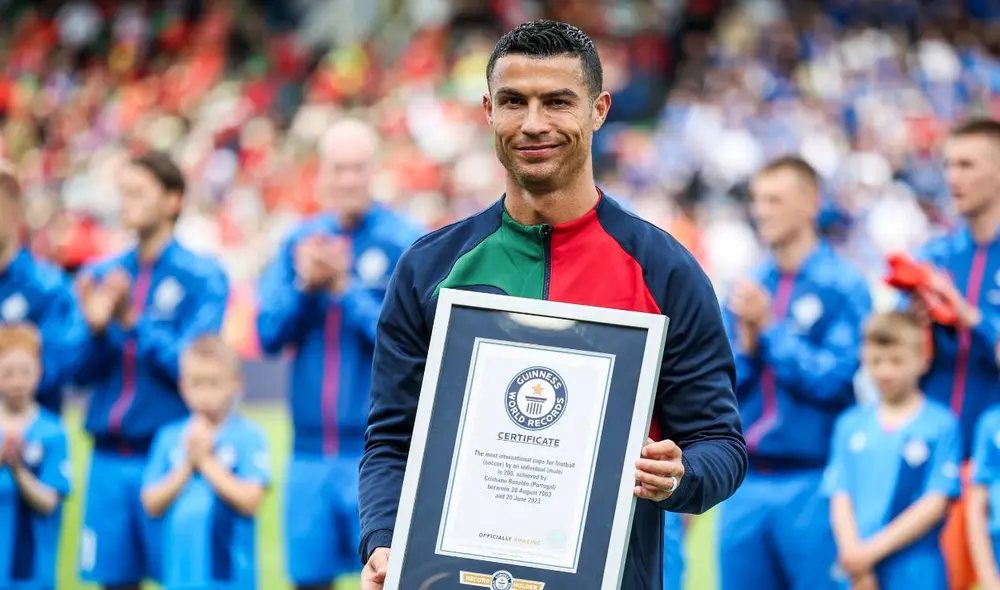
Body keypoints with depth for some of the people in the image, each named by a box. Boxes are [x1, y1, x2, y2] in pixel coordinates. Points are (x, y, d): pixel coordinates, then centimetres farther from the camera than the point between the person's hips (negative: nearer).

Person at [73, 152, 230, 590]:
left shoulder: (203, 278, -3)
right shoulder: (102, 276, 10)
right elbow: (82, 372, 7)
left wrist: (133, 322, -21)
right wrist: (96, 328, -13)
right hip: (109, 457, 4)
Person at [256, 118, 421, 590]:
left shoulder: (404, 243, -5)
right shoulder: (300, 241, 8)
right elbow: (269, 335, 4)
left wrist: (346, 289, -17)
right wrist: (304, 285, -12)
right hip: (310, 449, 4)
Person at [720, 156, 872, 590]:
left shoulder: (842, 287, -4)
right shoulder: (746, 287, 11)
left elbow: (834, 378, -12)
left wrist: (770, 327, -10)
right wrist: (745, 341, -7)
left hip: (811, 483, -5)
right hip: (745, 483, 5)